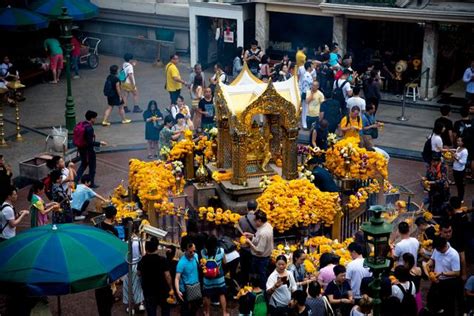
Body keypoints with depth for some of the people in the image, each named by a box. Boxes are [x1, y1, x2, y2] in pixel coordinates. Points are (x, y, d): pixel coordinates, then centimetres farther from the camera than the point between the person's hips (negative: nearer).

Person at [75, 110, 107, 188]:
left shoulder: (81, 124, 0)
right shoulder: (89, 128, -26)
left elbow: (80, 138, 9)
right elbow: (90, 142, -25)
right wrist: (100, 143, -15)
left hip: (81, 149, 8)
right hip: (88, 150, -8)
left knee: (83, 165, 24)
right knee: (92, 167, 11)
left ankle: (76, 181, 21)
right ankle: (91, 183, 25)